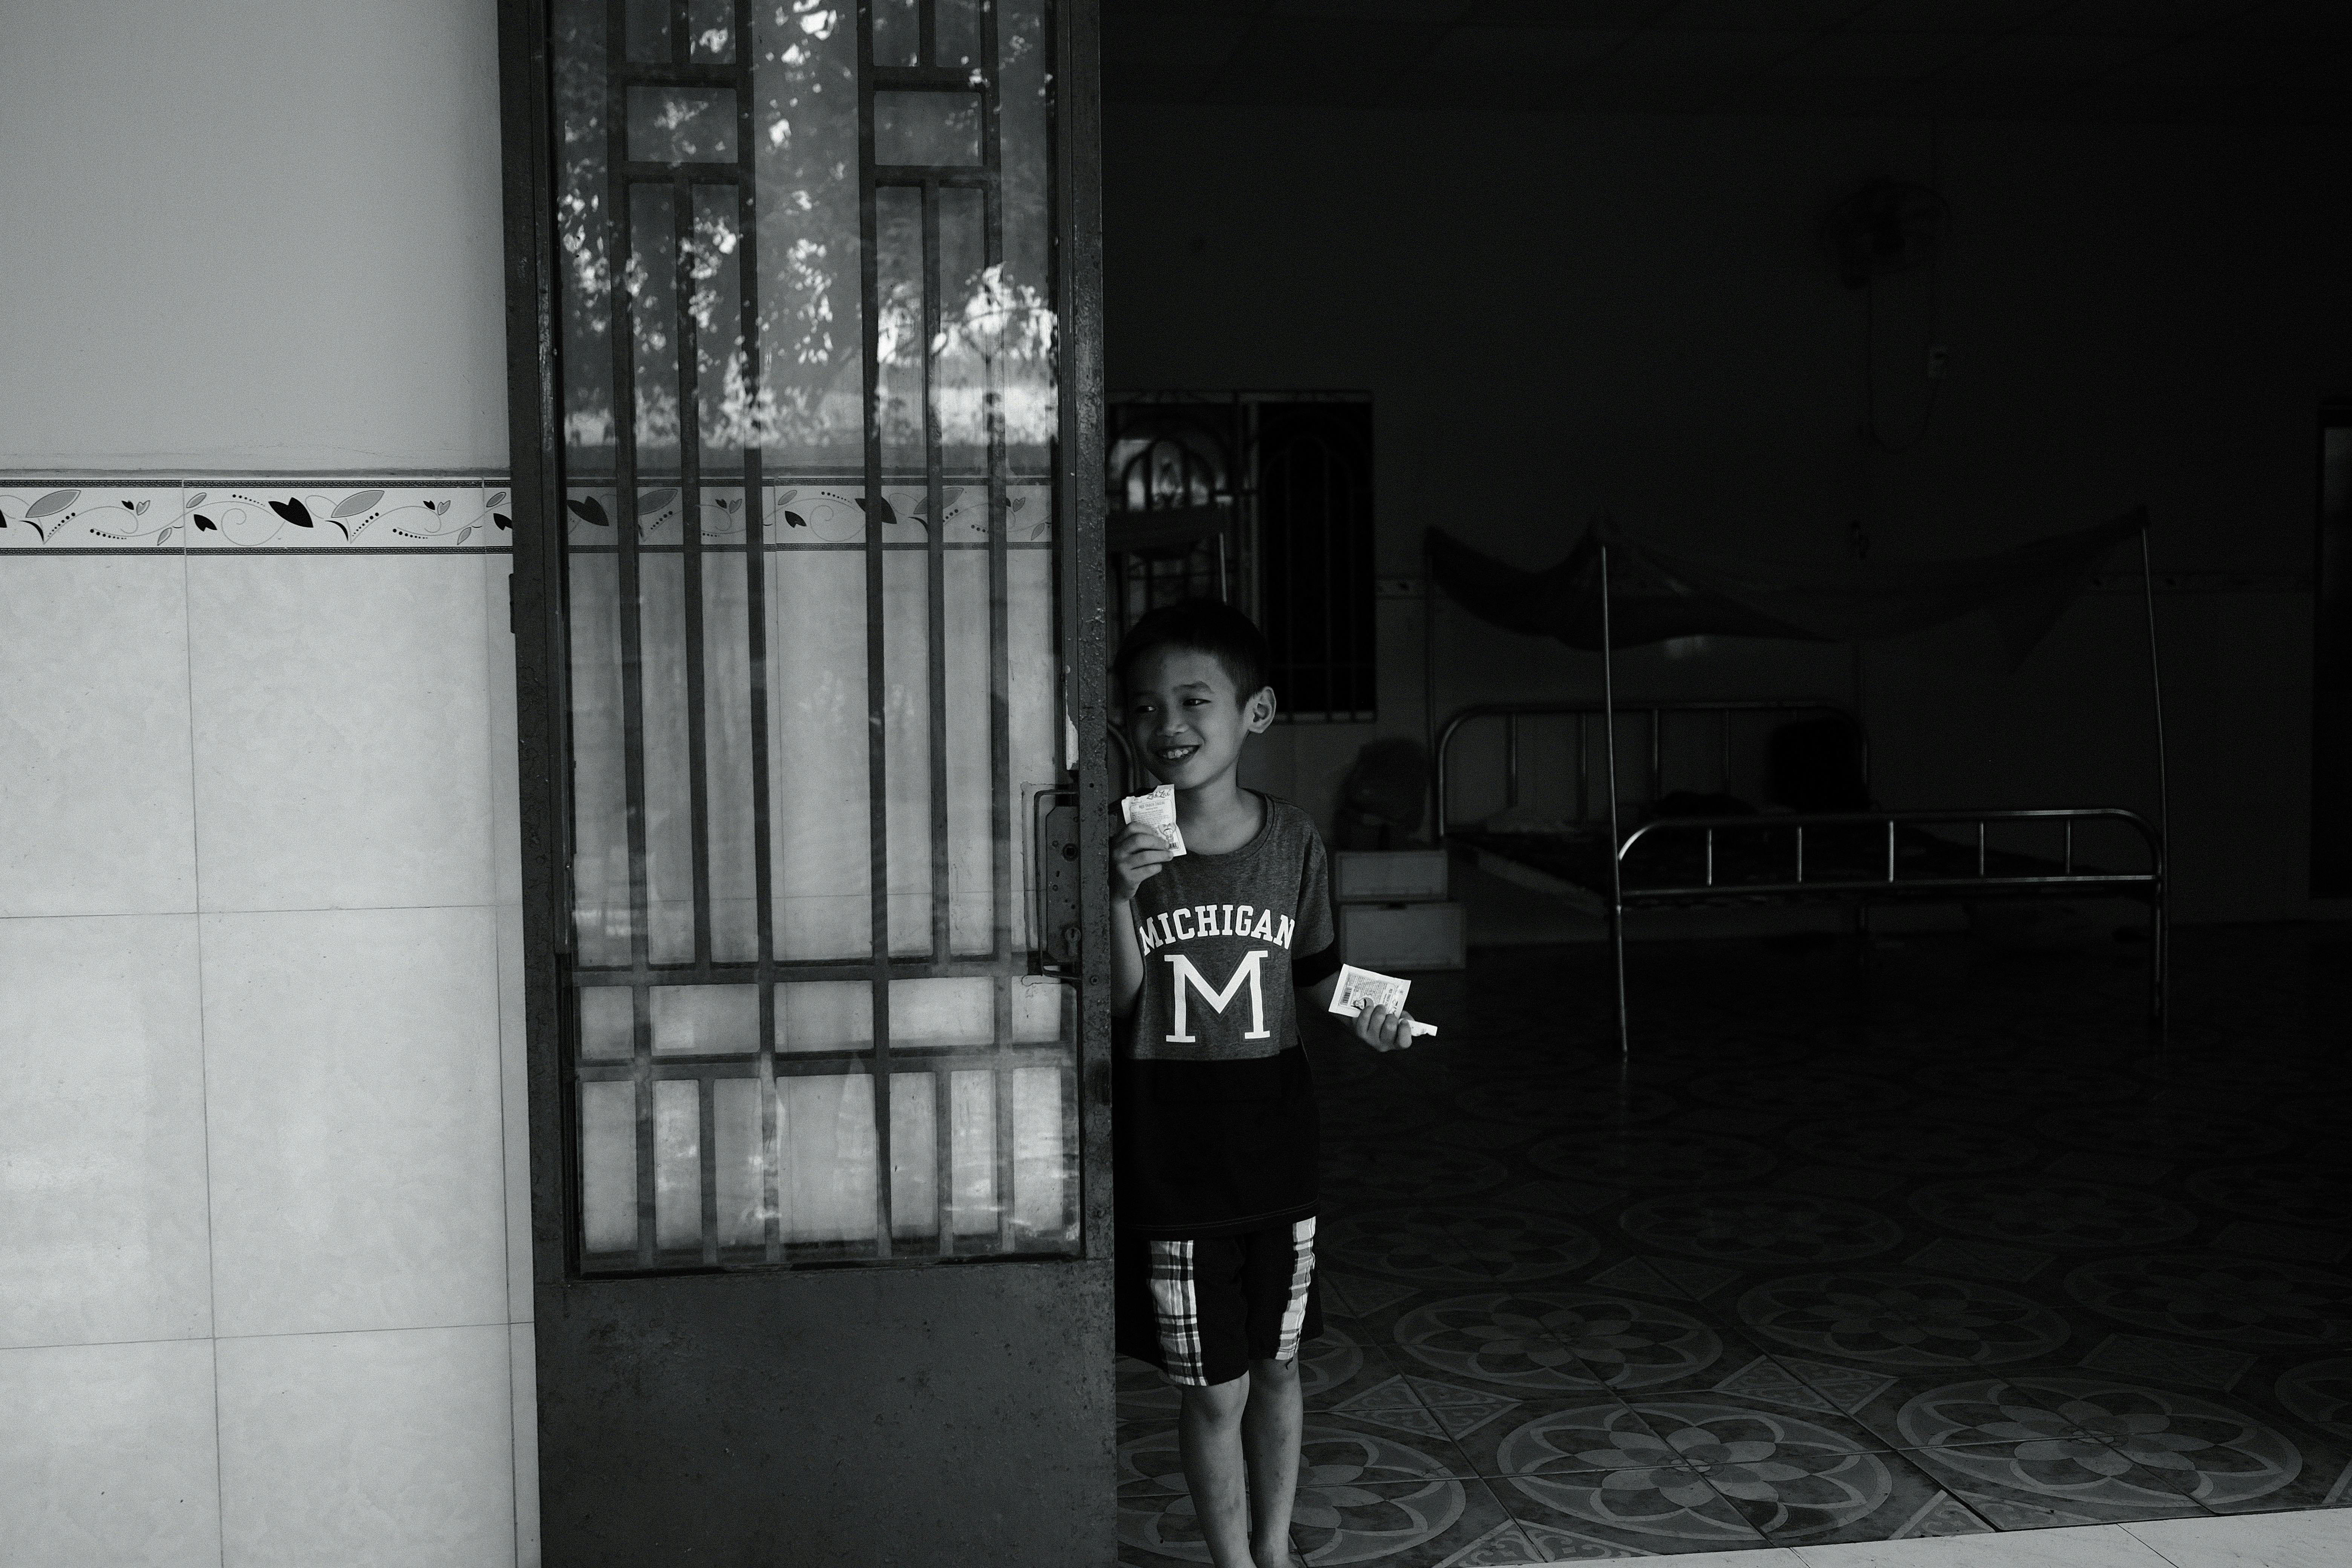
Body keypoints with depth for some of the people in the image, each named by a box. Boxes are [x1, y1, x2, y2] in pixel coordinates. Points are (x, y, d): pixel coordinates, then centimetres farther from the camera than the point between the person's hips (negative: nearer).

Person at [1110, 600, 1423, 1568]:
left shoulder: (1292, 840, -3)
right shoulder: (1122, 846, -9)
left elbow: (1314, 973, 9)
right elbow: (1117, 1001, -11)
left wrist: (1362, 1013, -10)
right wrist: (1125, 899, -25)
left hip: (1276, 1144, 3)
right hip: (1171, 1161, -2)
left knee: (1276, 1368, 18)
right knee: (1213, 1390, 6)